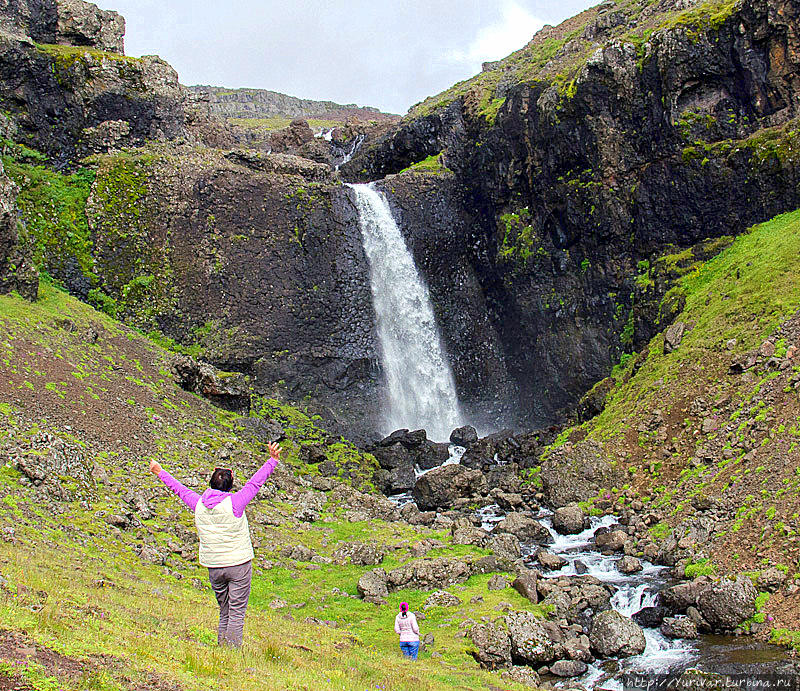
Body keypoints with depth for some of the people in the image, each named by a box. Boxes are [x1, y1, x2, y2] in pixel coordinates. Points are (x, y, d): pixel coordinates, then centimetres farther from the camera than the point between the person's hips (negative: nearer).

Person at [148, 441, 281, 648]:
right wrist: (272, 460, -4)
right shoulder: (234, 503, -12)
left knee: (224, 612, 14)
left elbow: (180, 489, 16)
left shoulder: (198, 504, 2)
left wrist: (160, 473, 30)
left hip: (213, 567, 5)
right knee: (237, 613, -1)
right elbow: (255, 482, -9)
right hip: (239, 564, -5)